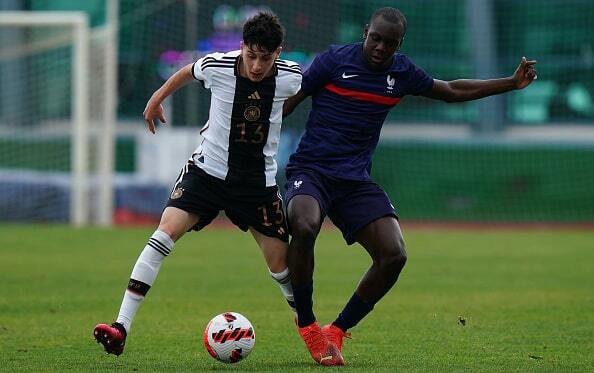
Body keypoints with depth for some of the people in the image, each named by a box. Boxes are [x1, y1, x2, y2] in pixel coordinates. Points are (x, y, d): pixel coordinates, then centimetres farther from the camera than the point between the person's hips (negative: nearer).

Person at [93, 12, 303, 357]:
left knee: (281, 263, 2)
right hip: (208, 170, -1)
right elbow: (188, 72, 10)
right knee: (165, 233, -19)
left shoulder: (290, 77, -13)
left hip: (258, 182, 1)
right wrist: (158, 98, 23)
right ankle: (121, 328, -21)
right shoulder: (217, 67, -15)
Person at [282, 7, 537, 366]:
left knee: (394, 255, -14)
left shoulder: (401, 72, 9)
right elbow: (286, 104, -2)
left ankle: (336, 332, 2)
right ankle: (307, 326, -15)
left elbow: (452, 91, 24)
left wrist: (512, 83, 22)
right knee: (304, 227, -36)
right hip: (310, 170, -5)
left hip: (356, 181, 5)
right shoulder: (334, 60, -5)